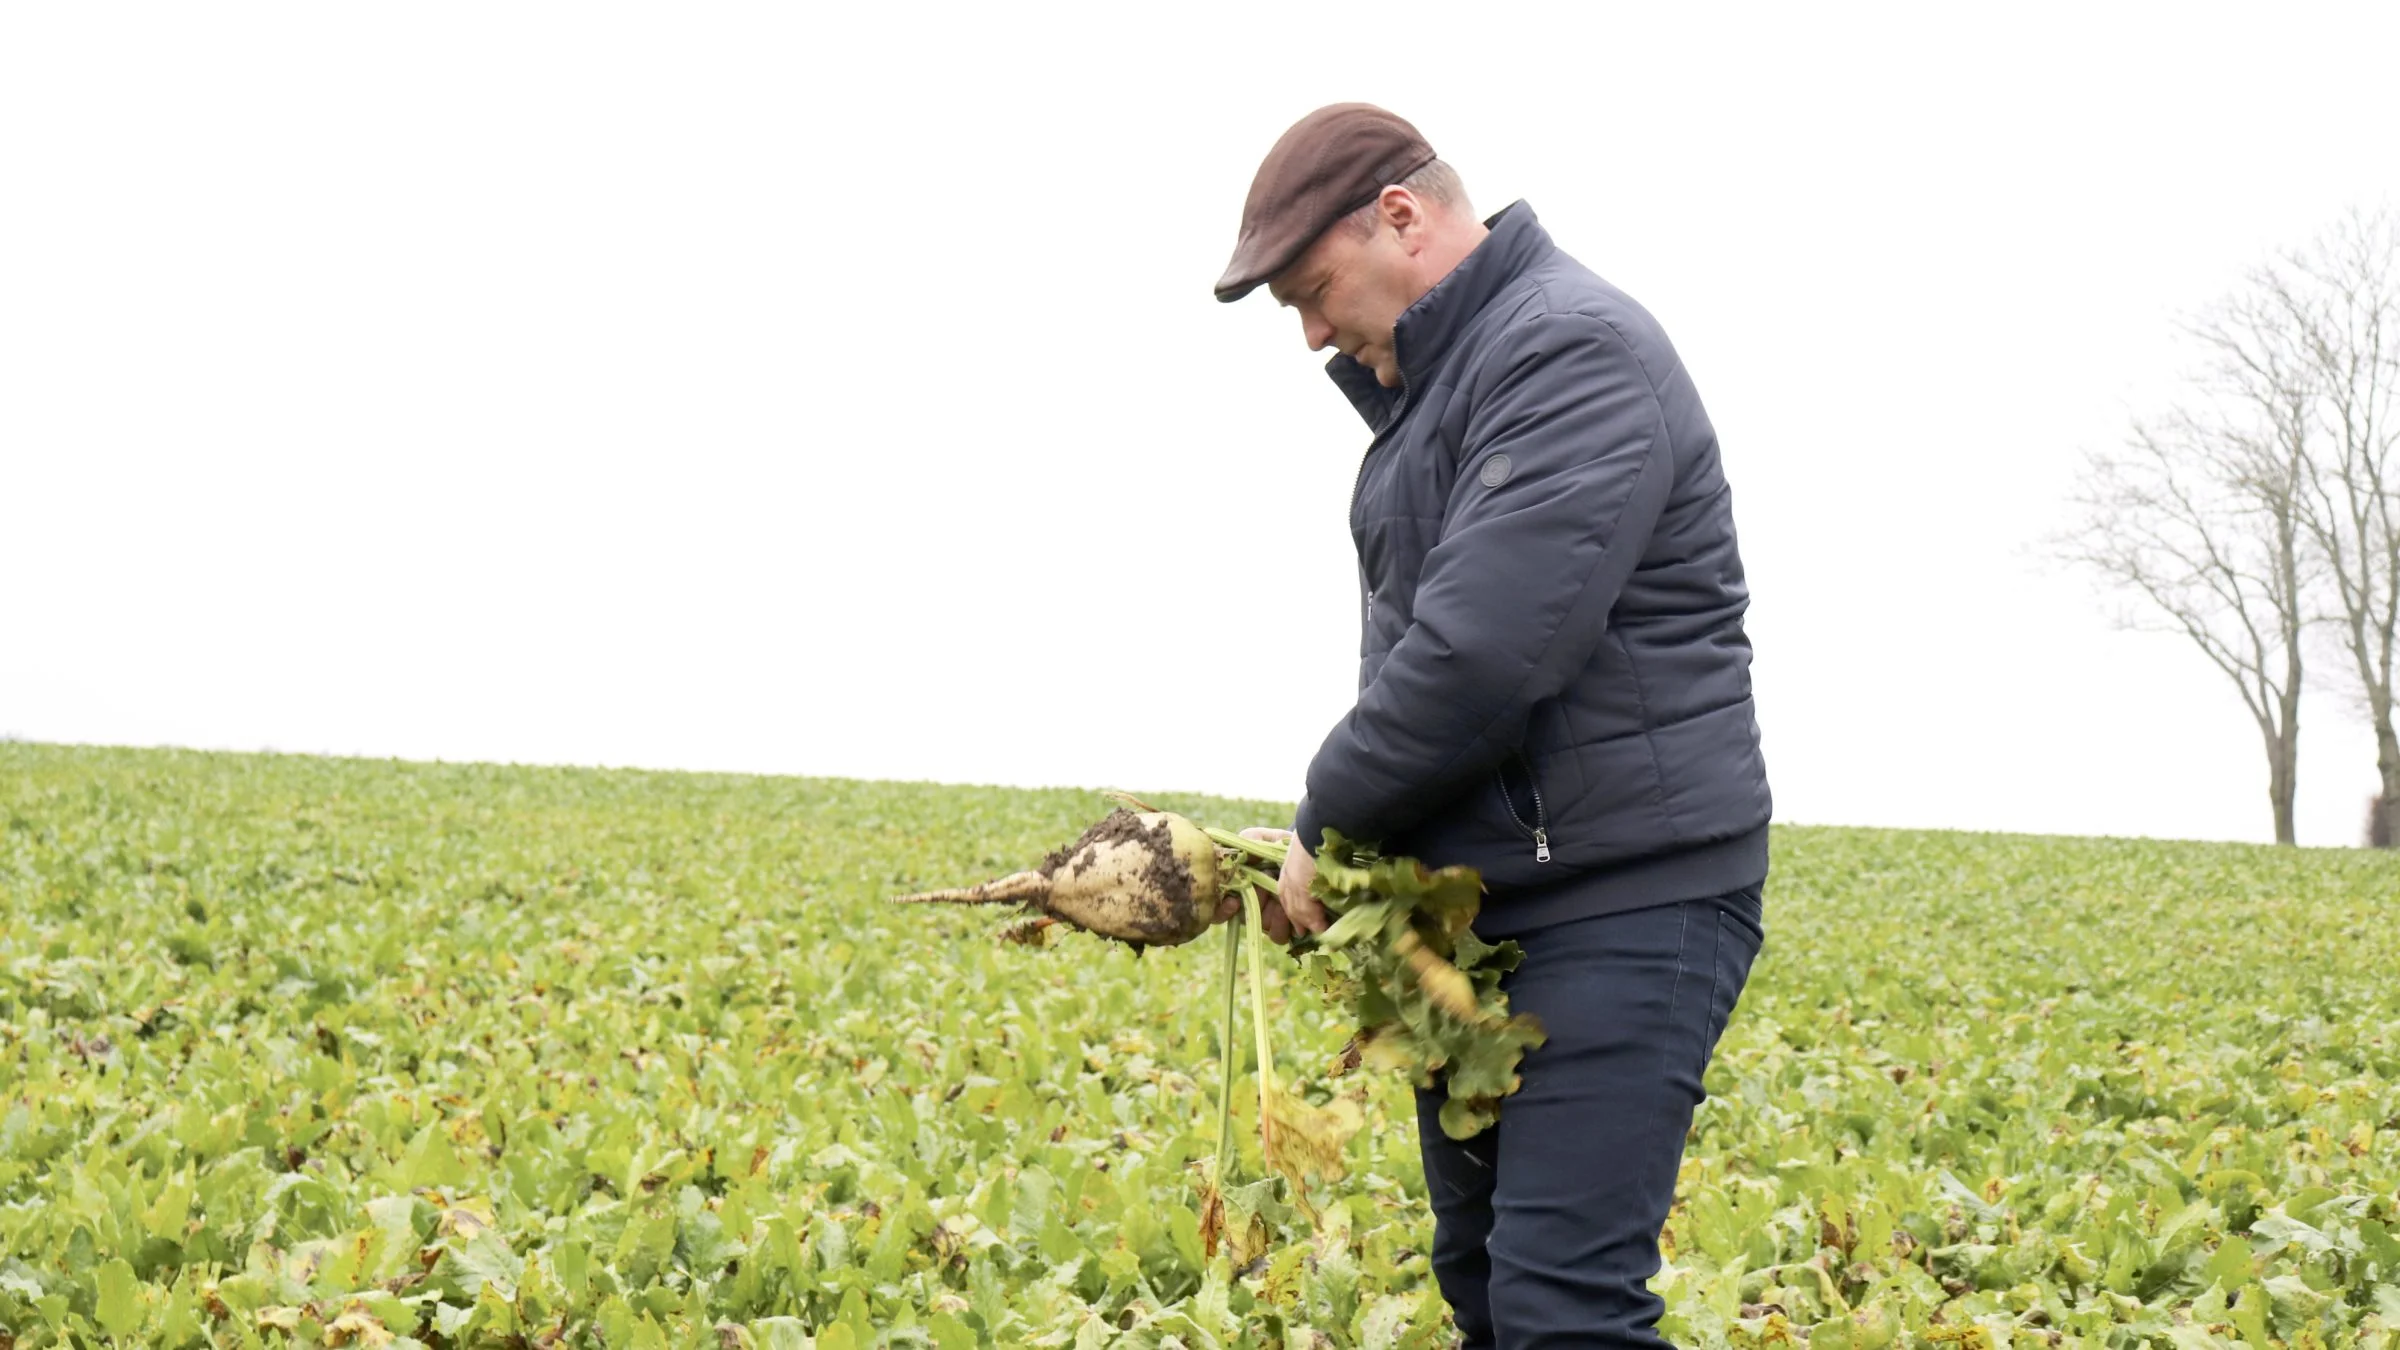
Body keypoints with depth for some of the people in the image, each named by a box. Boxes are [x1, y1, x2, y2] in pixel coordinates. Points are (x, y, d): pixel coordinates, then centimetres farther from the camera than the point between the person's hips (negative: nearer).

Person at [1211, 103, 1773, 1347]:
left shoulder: (1574, 352, -16)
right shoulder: (1433, 386, 17)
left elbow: (1484, 652, -25)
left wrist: (1327, 827, -12)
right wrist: (1330, 837, 5)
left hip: (1627, 904, -10)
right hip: (1482, 911, 10)